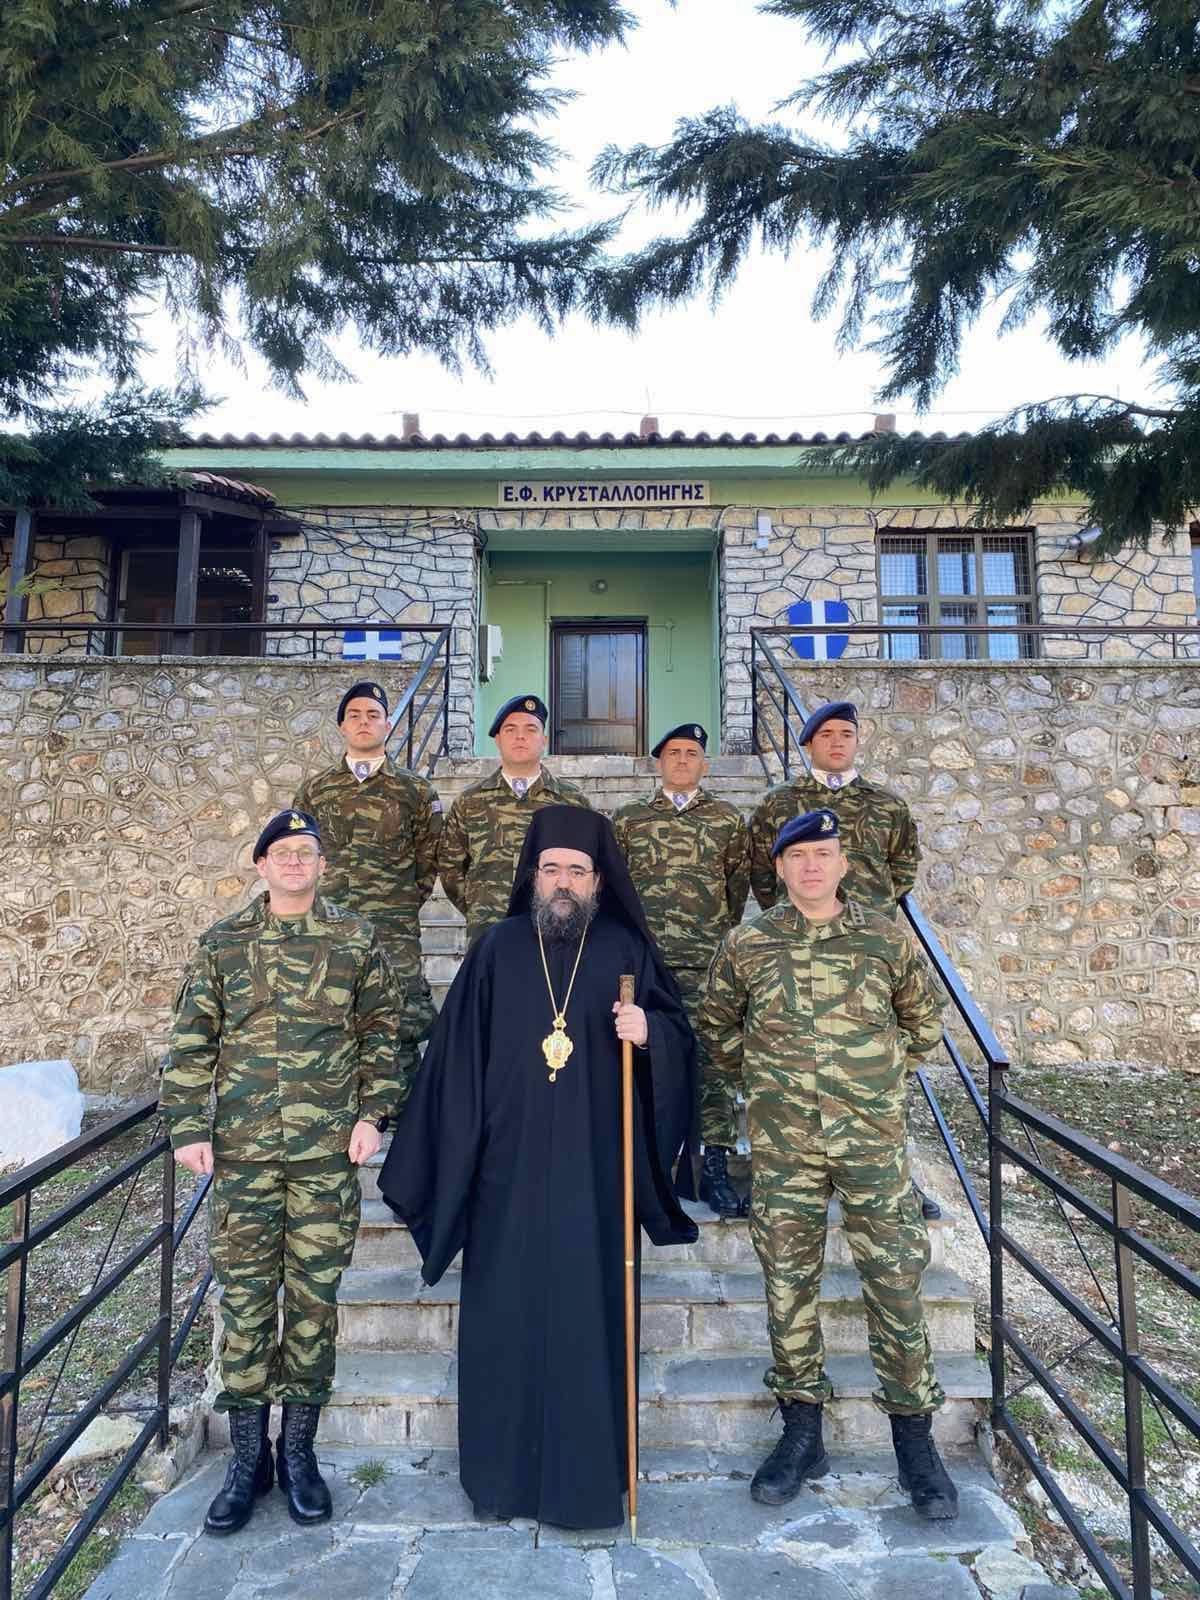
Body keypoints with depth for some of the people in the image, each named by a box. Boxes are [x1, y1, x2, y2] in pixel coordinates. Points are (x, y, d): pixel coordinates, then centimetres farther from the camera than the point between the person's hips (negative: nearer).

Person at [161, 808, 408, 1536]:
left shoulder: (357, 939, 2)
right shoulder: (223, 942, 4)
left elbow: (383, 1032, 3)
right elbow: (193, 1041, 4)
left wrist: (374, 1113, -4)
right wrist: (188, 1127, -2)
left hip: (328, 1150, -1)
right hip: (242, 1149, 1)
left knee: (314, 1296, 7)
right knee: (245, 1295, 7)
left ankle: (299, 1448, 24)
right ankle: (249, 1454, 23)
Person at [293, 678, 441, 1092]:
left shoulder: (415, 789, 6)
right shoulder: (315, 789, 11)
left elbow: (430, 856, 9)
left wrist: (407, 902, 4)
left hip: (395, 929, -2)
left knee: (405, 1017, -5)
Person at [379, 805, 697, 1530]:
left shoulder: (625, 951, 0)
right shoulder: (498, 949, 1)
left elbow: (680, 1040, 3)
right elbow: (459, 1054, 3)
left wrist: (649, 1032, -20)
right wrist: (452, 1156, 1)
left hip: (593, 1172, 0)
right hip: (510, 1172, 1)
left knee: (589, 1317, 7)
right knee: (506, 1317, 9)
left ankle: (590, 1475, 24)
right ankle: (503, 1471, 28)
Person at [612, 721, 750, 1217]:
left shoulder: (728, 819, 10)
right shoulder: (627, 818, 11)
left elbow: (740, 884, 14)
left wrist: (724, 938, 11)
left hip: (707, 960, -1)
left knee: (712, 1057, -3)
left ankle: (715, 1166, 6)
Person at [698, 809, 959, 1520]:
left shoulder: (886, 939, -2)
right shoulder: (746, 946, -1)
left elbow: (924, 1019, 15)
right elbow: (718, 1029, 15)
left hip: (873, 1137, 0)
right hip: (783, 1141, 1)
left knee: (897, 1279, 3)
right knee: (789, 1280, 9)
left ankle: (915, 1434, 22)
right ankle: (803, 1430, 26)